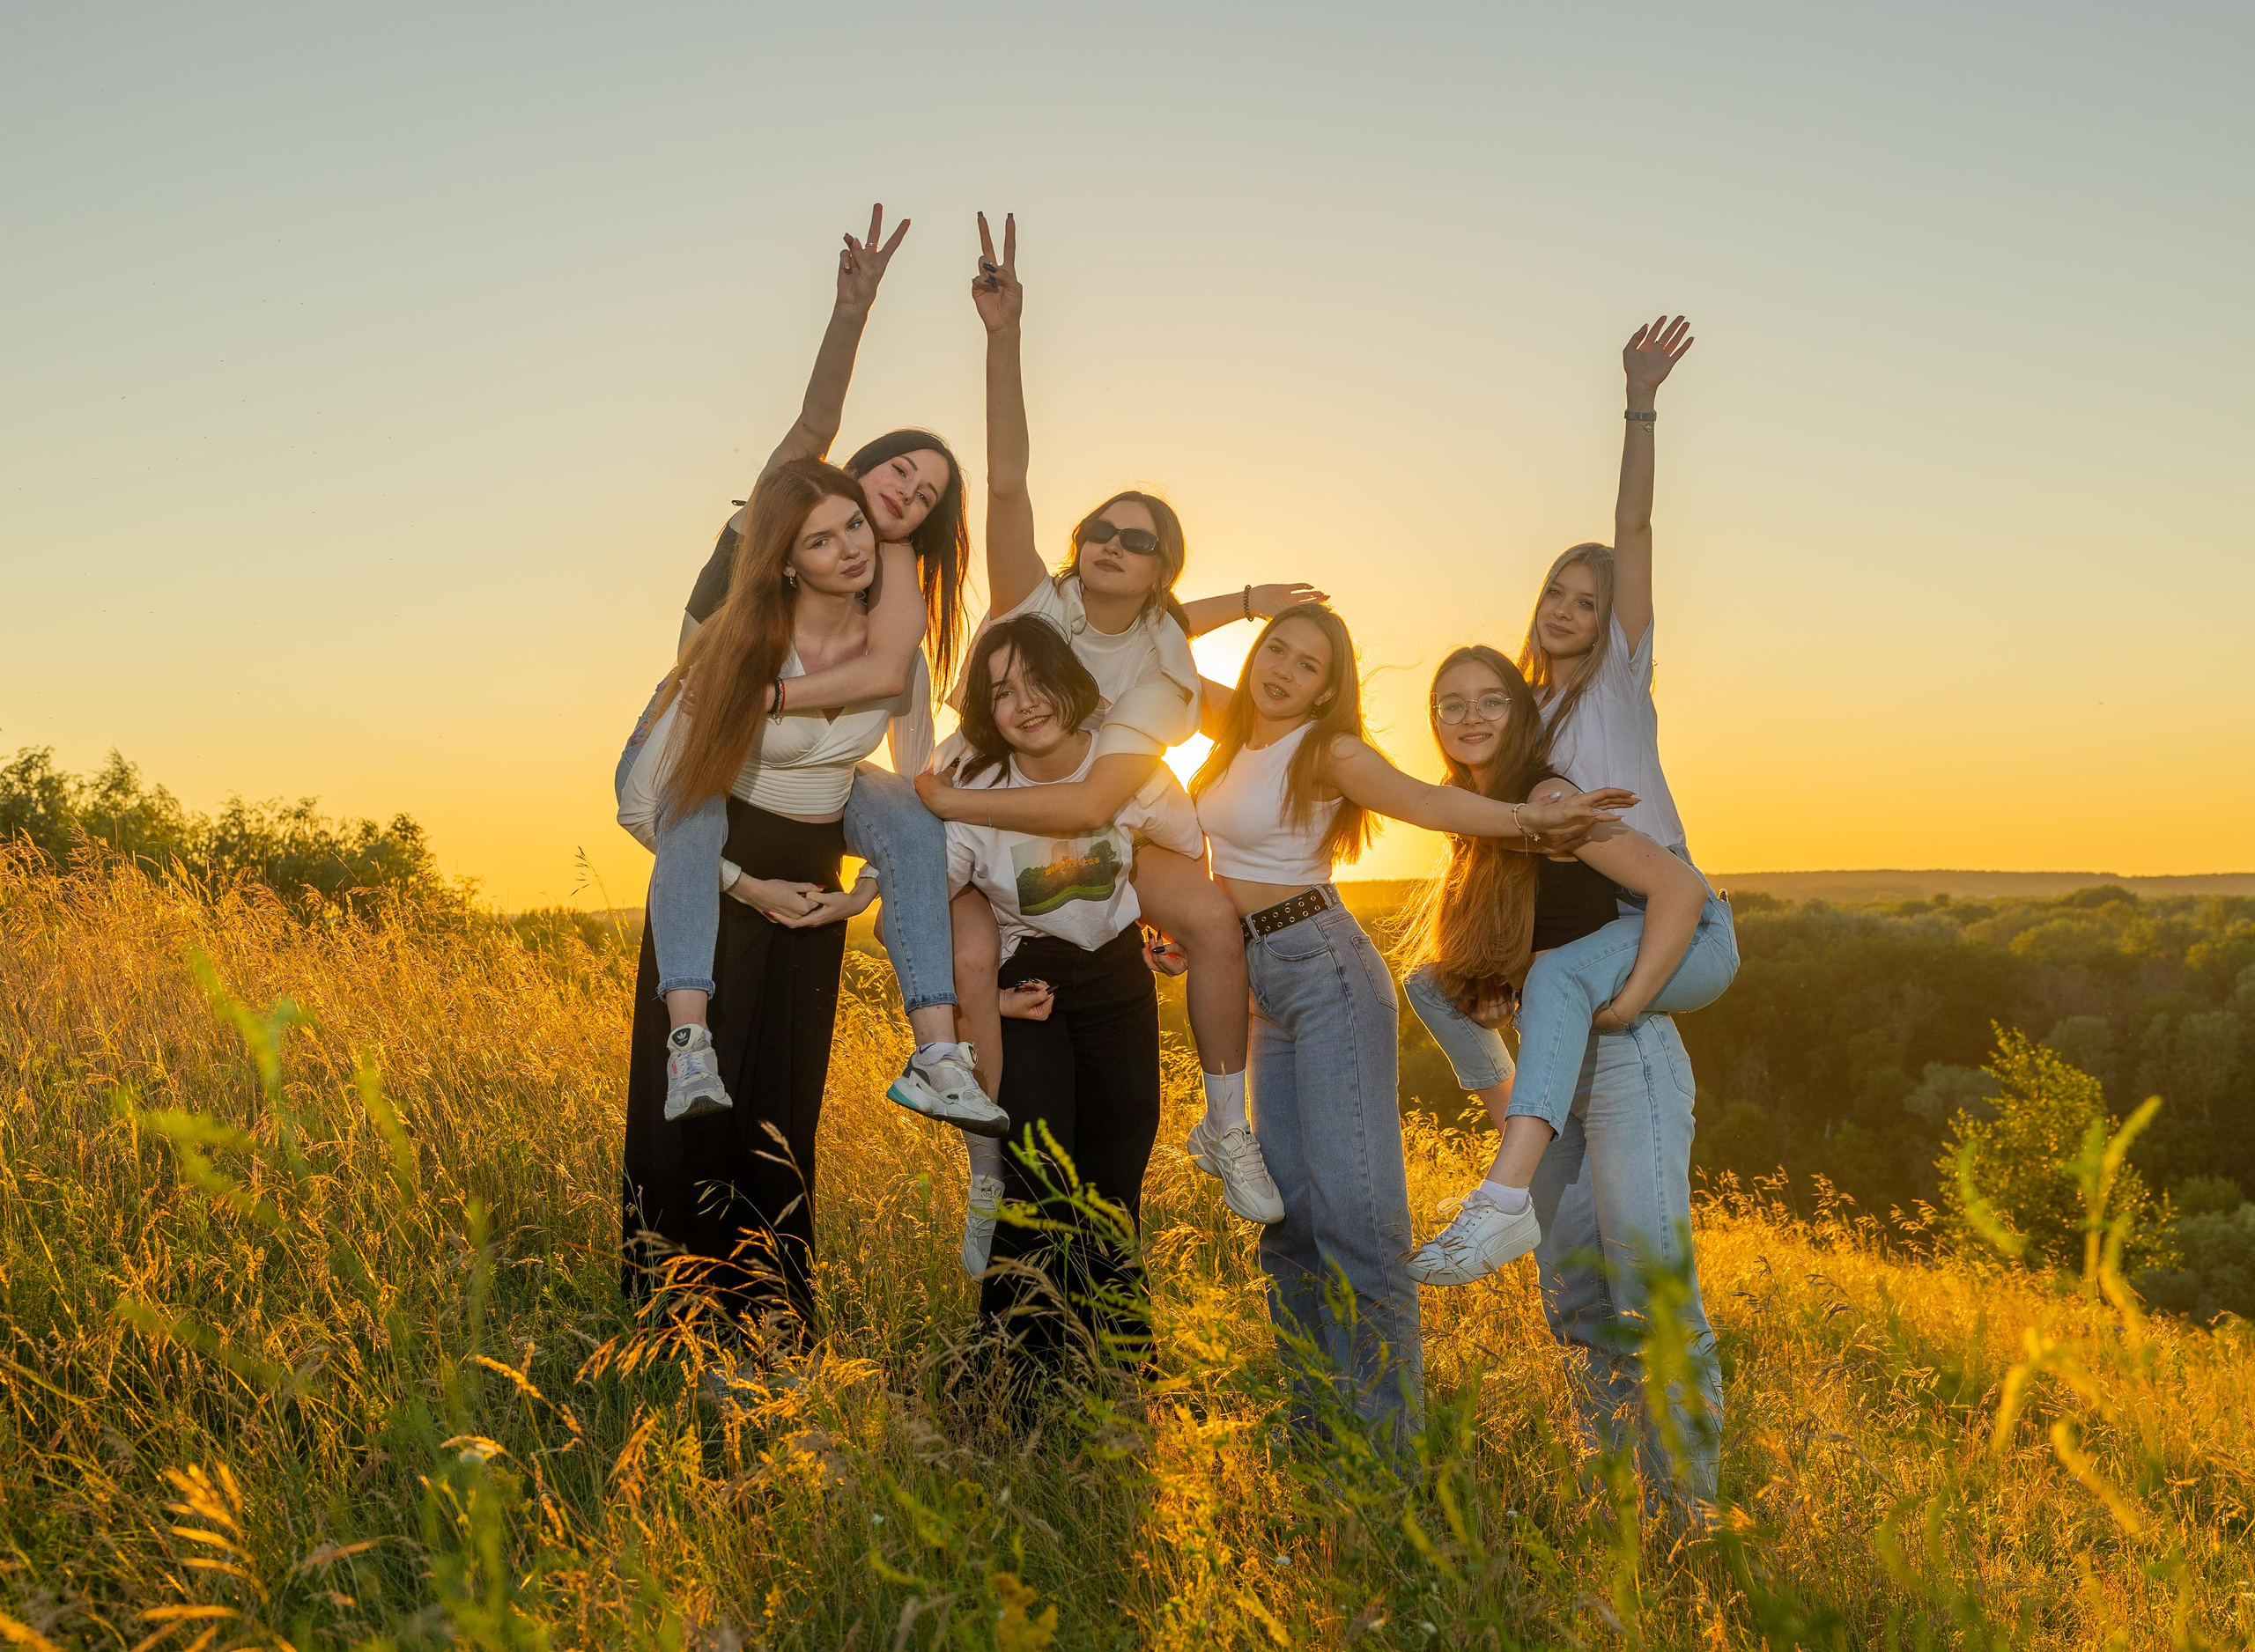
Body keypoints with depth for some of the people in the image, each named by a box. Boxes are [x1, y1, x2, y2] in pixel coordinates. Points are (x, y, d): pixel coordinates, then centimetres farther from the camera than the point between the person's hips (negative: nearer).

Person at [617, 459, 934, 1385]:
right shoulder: (738, 648, -18)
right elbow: (642, 800, -15)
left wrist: (863, 892, -7)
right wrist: (752, 888, -16)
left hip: (815, 898, 4)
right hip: (716, 885, -3)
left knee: (784, 1118, 8)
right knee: (693, 1107, -2)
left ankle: (771, 1332, 18)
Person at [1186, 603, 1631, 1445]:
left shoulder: (1329, 751, -7)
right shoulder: (1234, 723, 11)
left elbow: (1425, 800, -20)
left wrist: (1531, 817, -34)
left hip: (1325, 969, -7)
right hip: (1265, 985, 7)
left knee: (1352, 1205, -13)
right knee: (1288, 1210, 6)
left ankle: (1389, 1444, -9)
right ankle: (1317, 1426, 14)